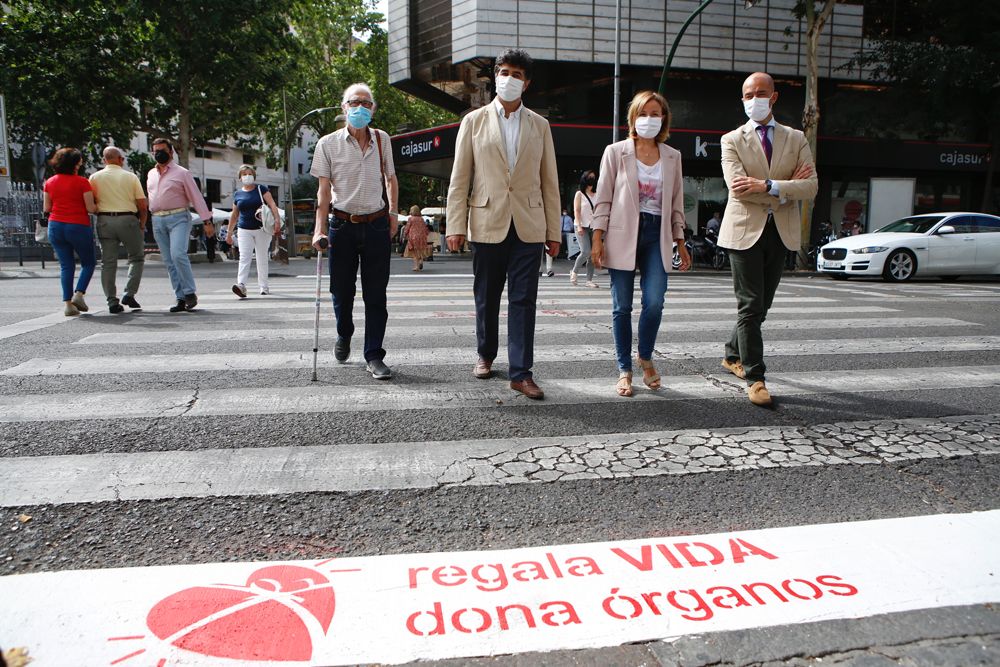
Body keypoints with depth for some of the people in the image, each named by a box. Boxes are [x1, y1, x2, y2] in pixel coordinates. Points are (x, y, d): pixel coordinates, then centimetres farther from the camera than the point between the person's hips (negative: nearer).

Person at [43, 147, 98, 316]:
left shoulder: (49, 182, 6)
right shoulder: (82, 182, -8)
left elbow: (46, 208, 8)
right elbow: (91, 208, -11)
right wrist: (98, 208, 10)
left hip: (56, 226, 4)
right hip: (78, 226, -4)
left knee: (66, 266, 8)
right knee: (88, 263, 12)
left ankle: (67, 302, 1)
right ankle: (79, 294, -5)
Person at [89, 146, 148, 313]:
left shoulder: (94, 177, 5)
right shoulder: (131, 177, 2)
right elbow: (142, 206, 0)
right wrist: (142, 226, 11)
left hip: (104, 220, 2)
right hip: (128, 219, -2)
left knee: (108, 262, 6)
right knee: (137, 258, 12)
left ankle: (112, 301, 4)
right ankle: (129, 294, 0)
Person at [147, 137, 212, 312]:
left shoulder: (181, 173, 1)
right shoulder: (151, 174, 18)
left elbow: (196, 197, -3)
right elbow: (150, 198, 24)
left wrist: (206, 220, -8)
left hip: (178, 218, -6)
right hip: (157, 221, 6)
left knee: (178, 254, -23)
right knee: (169, 262, 3)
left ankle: (190, 293, -12)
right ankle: (180, 298, 6)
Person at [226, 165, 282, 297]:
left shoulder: (261, 189, 3)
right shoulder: (237, 194, 11)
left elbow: (272, 205, -7)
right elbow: (234, 214, 19)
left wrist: (277, 219, -23)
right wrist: (229, 232, 19)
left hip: (262, 229, -2)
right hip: (244, 230, 2)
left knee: (262, 258, 6)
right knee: (244, 257, -11)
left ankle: (263, 286, 15)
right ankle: (241, 285, -22)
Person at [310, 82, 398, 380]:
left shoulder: (382, 140, 7)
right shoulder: (328, 143, 1)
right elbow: (324, 189, -1)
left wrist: (392, 213, 13)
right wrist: (320, 228, -9)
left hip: (377, 225, 1)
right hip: (343, 225, -1)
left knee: (376, 295, -1)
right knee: (342, 292, 7)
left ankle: (374, 356, 7)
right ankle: (344, 336, 36)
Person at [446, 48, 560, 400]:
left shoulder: (539, 125, 11)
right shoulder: (474, 121, 6)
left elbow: (549, 181, 10)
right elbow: (459, 178, 3)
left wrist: (553, 231, 5)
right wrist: (456, 226, -5)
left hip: (528, 225, 1)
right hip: (487, 224, 0)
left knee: (523, 300, -2)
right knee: (486, 297, 10)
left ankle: (521, 373, 1)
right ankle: (485, 355, 30)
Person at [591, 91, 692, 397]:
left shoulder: (672, 156, 13)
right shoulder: (615, 152, 4)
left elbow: (676, 202, 16)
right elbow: (603, 198, 2)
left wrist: (680, 242, 12)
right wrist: (598, 239, -5)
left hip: (657, 235, 2)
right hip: (623, 234, -2)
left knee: (654, 302, -10)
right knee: (622, 306, 1)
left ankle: (645, 356, 17)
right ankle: (624, 370, 13)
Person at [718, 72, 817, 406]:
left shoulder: (796, 139, 11)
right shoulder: (732, 140, 3)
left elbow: (811, 187, -3)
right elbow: (738, 189, -12)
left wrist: (767, 185, -16)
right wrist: (787, 188, -9)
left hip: (780, 231, 4)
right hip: (746, 230, -4)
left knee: (761, 305, 12)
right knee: (750, 306, -7)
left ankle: (732, 356, 32)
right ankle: (754, 377, -2)